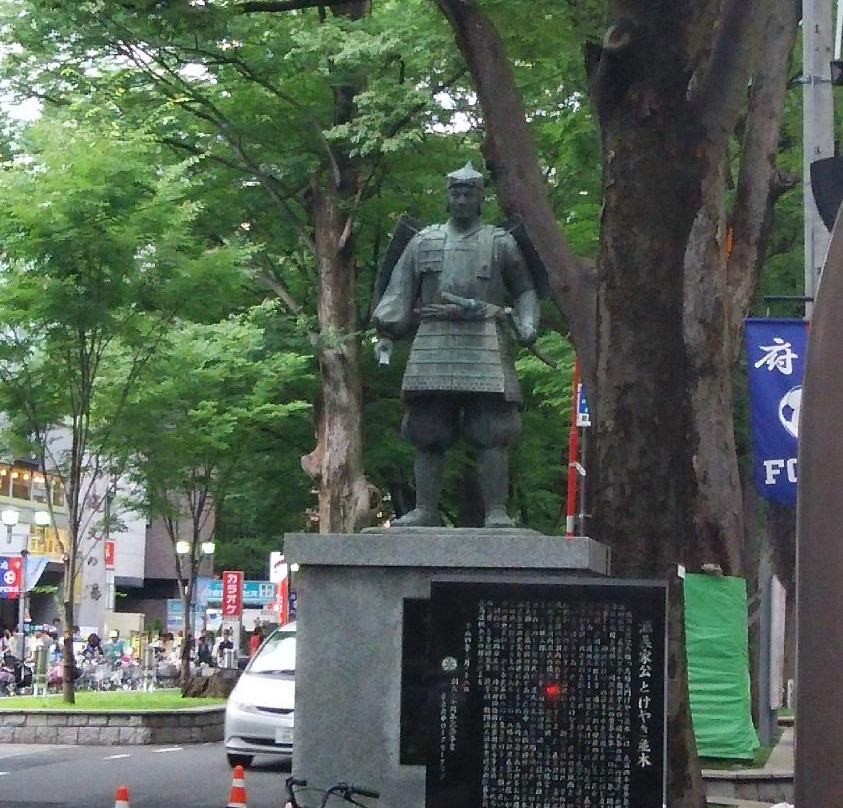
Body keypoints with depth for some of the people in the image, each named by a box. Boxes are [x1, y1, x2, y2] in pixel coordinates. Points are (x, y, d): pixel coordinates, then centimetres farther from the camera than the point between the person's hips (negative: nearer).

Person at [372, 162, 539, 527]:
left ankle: (496, 511, -9)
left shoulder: (501, 243, 12)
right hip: (432, 346, 2)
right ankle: (424, 509, 6)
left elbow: (525, 291, 13)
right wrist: (386, 334, 3)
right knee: (427, 433, 1)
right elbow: (400, 291, 15)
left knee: (491, 434, -9)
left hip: (486, 348, -2)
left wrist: (526, 328, -4)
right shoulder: (423, 242, 16)